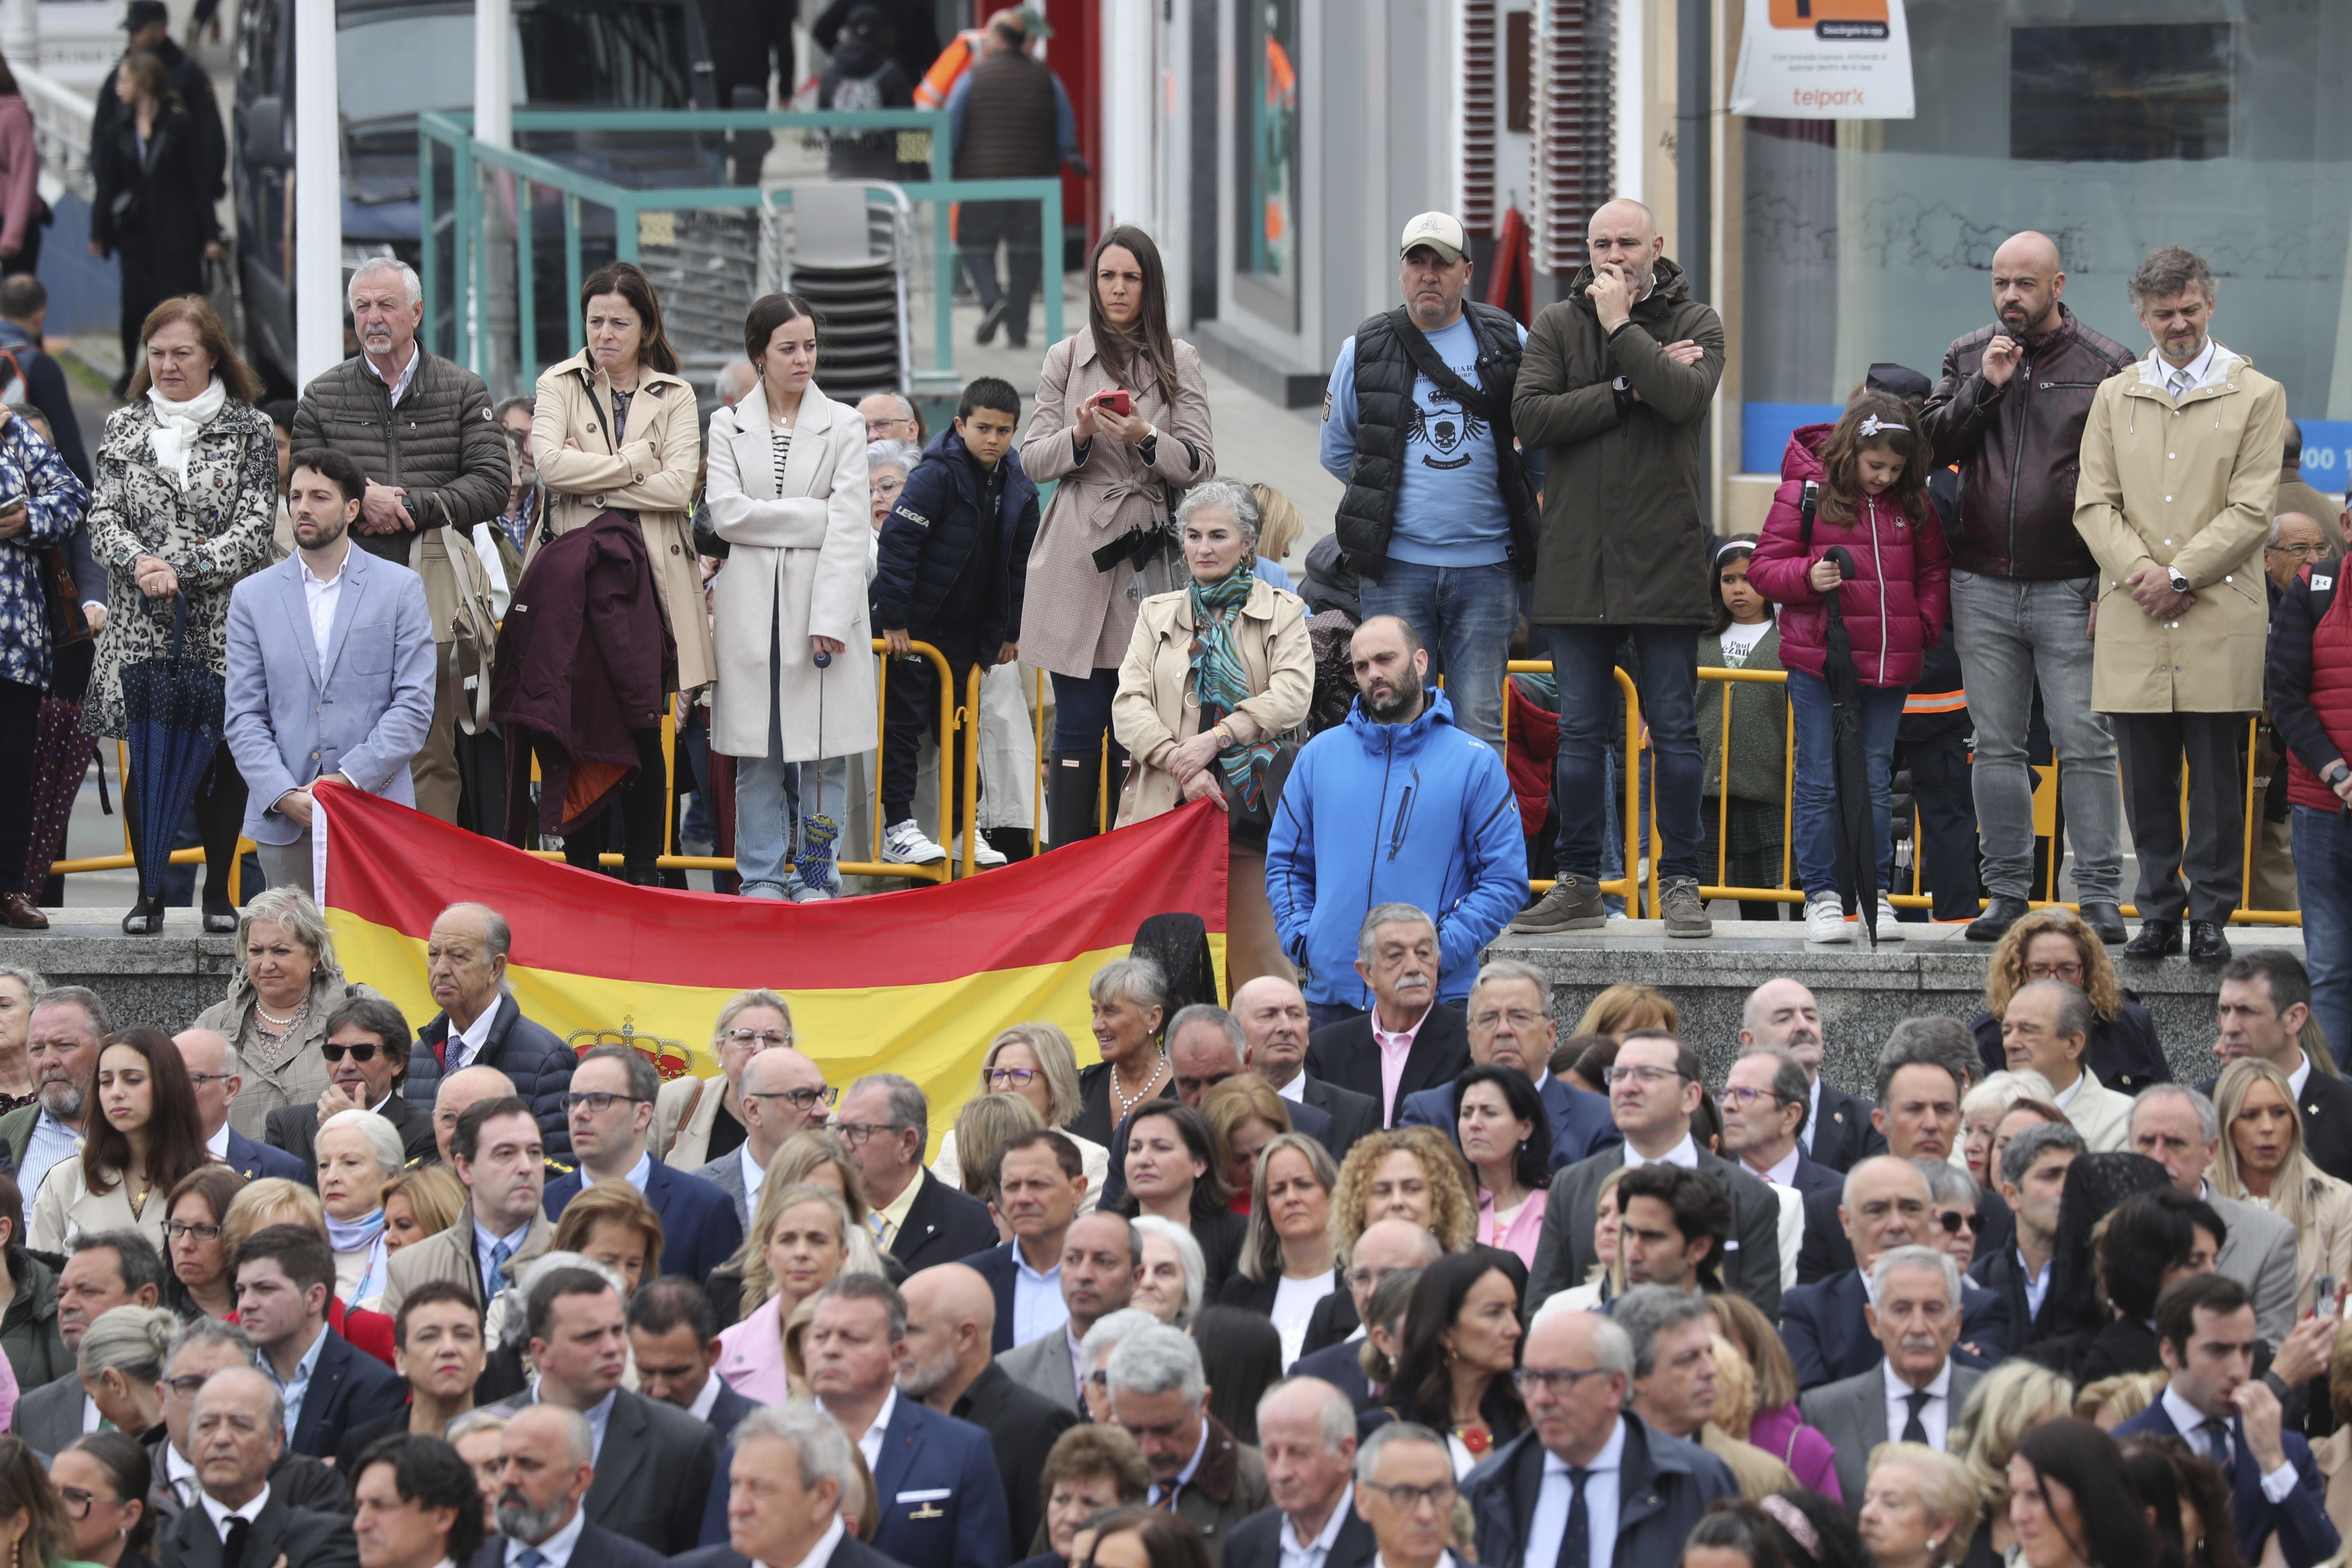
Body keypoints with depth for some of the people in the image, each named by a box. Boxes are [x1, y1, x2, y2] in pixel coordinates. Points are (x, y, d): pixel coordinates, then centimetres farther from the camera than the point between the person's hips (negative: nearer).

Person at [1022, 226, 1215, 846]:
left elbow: (1201, 466, 4)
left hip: (1148, 559, 0)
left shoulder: (1178, 361, 9)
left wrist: (1148, 440, -14)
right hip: (1076, 559, 0)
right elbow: (1033, 460, 8)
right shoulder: (1067, 359, 11)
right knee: (1078, 722, -2)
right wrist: (1078, 438, -12)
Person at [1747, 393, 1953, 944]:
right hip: (1817, 660, -3)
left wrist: (1925, 628, 4)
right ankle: (1821, 897, 5)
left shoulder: (1913, 504, 8)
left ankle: (1876, 893, 13)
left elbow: (1934, 572, 19)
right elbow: (1764, 568, -1)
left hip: (1889, 665, 3)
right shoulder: (1806, 493, -3)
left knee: (1877, 781, 7)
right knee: (1820, 782, 0)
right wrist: (1808, 577, -19)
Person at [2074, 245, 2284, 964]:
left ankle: (2211, 917, 4)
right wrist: (2138, 569, -9)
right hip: (2134, 623, 3)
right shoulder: (2115, 397, 15)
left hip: (2220, 619, -3)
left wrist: (2180, 575, -10)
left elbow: (2252, 511, -2)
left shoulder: (2257, 397, 5)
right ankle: (2160, 913, 10)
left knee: (2217, 778, -2)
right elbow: (2094, 503, 8)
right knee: (2146, 779, 3)